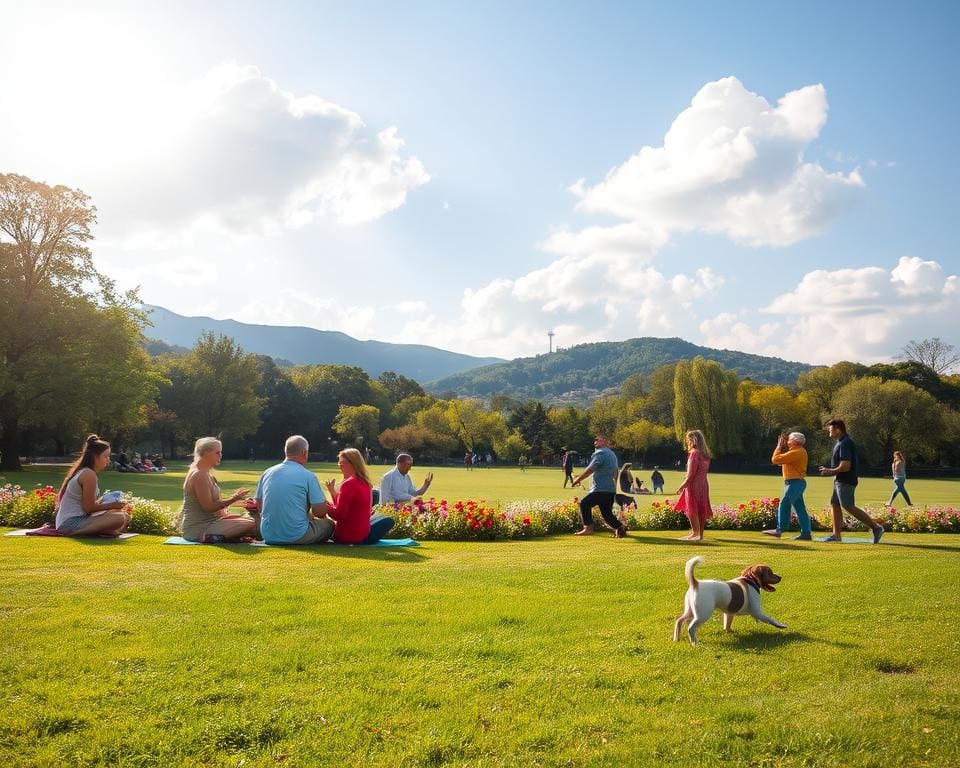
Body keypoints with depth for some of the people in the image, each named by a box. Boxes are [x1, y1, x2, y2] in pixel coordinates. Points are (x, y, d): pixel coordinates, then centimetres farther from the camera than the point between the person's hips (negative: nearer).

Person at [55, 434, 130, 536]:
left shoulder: (81, 471, 15)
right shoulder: (89, 474, -15)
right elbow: (88, 508, -15)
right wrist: (111, 505, -4)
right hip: (71, 523, -10)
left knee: (125, 516, 12)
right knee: (120, 518, -27)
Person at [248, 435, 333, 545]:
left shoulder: (267, 473, 5)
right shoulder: (308, 476, -9)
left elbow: (258, 506, 13)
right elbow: (320, 512, -10)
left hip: (268, 537, 5)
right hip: (297, 538, -5)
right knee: (329, 524, 19)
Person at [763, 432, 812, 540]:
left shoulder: (797, 452, -15)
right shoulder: (796, 451, 18)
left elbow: (776, 459, -19)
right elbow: (778, 460, 21)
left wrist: (779, 447, -4)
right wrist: (781, 447, 13)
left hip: (795, 483, -11)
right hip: (795, 483, 11)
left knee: (784, 504, -12)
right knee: (800, 509, 9)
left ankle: (780, 529, -13)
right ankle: (806, 533, 11)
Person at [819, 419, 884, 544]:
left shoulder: (845, 444, -18)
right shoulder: (839, 443, 15)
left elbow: (845, 466, -24)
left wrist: (830, 471, -12)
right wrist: (830, 471, 13)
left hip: (846, 481, -10)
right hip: (840, 481, 10)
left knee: (848, 507, -10)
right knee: (835, 505, 9)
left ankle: (876, 527, -5)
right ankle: (836, 534, 10)